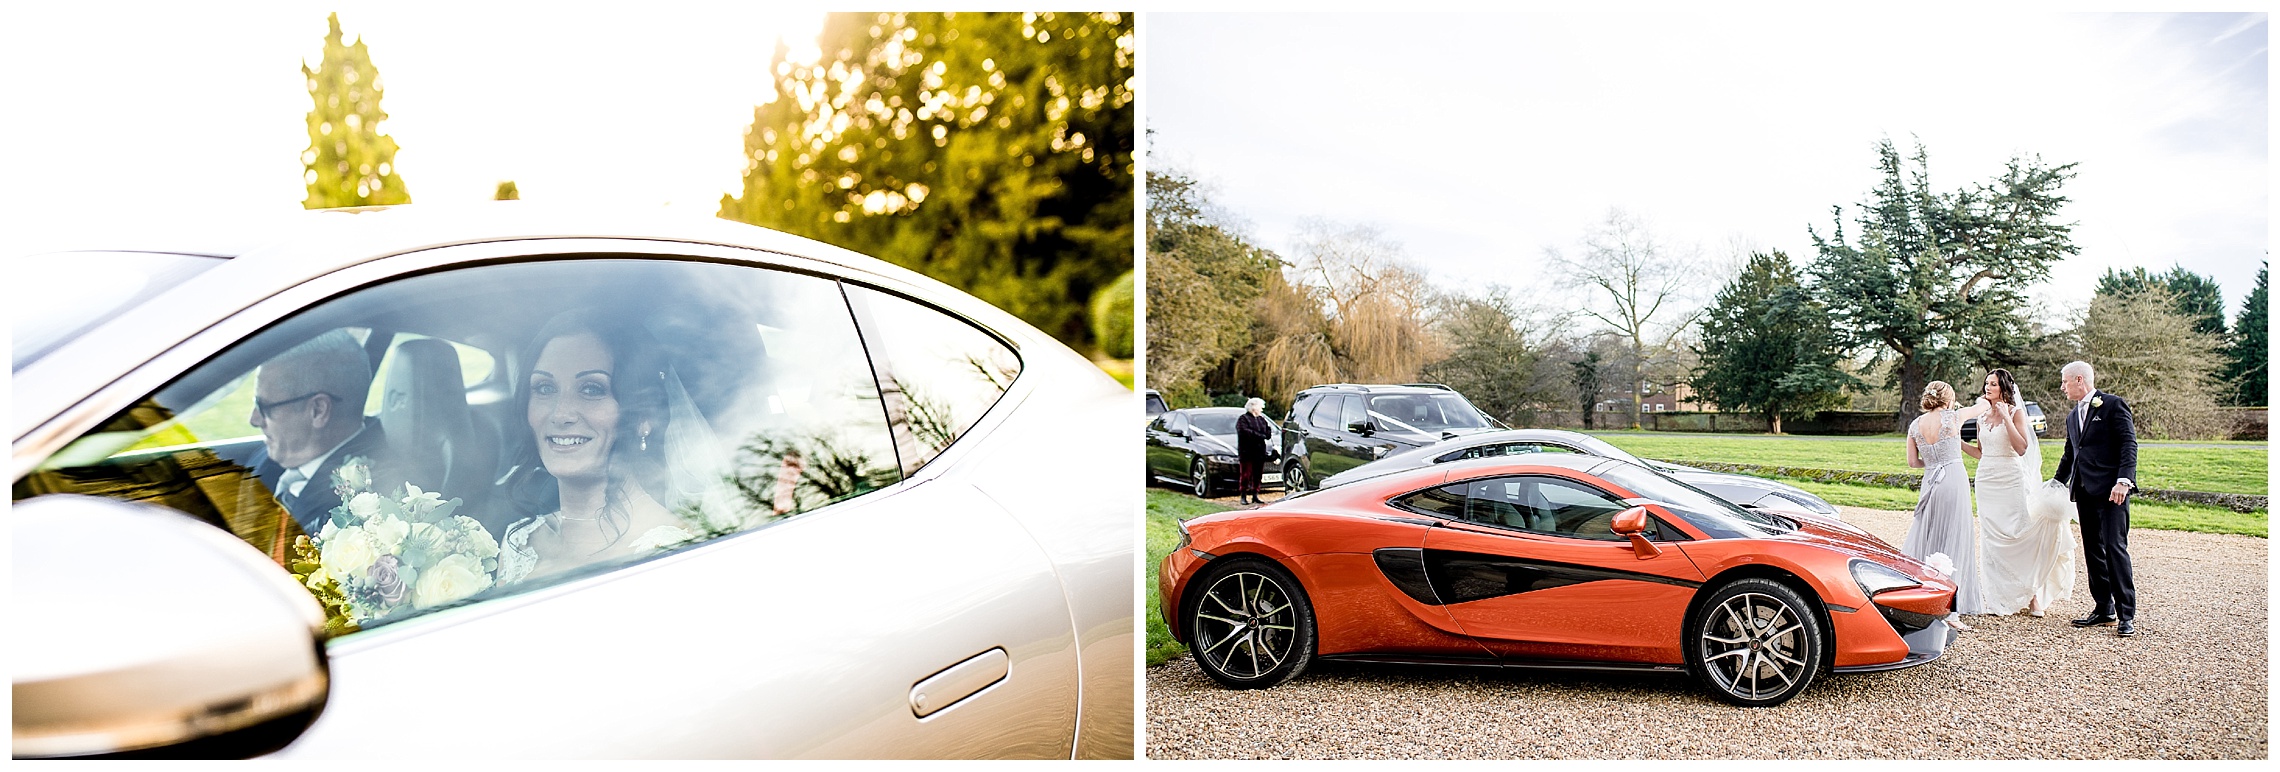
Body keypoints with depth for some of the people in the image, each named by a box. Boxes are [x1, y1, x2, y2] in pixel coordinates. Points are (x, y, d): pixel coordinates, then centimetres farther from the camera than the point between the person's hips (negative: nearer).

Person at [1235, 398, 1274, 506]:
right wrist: (1260, 435, -12)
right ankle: (1244, 496, -2)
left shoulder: (1262, 420, 19)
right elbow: (1244, 432, -17)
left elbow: (1268, 434, 10)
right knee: (1245, 475, -6)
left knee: (1257, 475, 7)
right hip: (1247, 452, -6)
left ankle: (1255, 495, 14)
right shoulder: (1243, 419, -1)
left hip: (1260, 452, 6)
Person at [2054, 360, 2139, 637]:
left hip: (2111, 490, -8)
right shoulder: (2072, 416, 20)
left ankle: (2126, 615, -7)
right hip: (2085, 490, 8)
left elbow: (2129, 444, -11)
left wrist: (2123, 481, -21)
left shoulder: (2113, 405, -4)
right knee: (2093, 551, 8)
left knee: (2115, 547, -11)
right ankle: (2104, 609, 15)